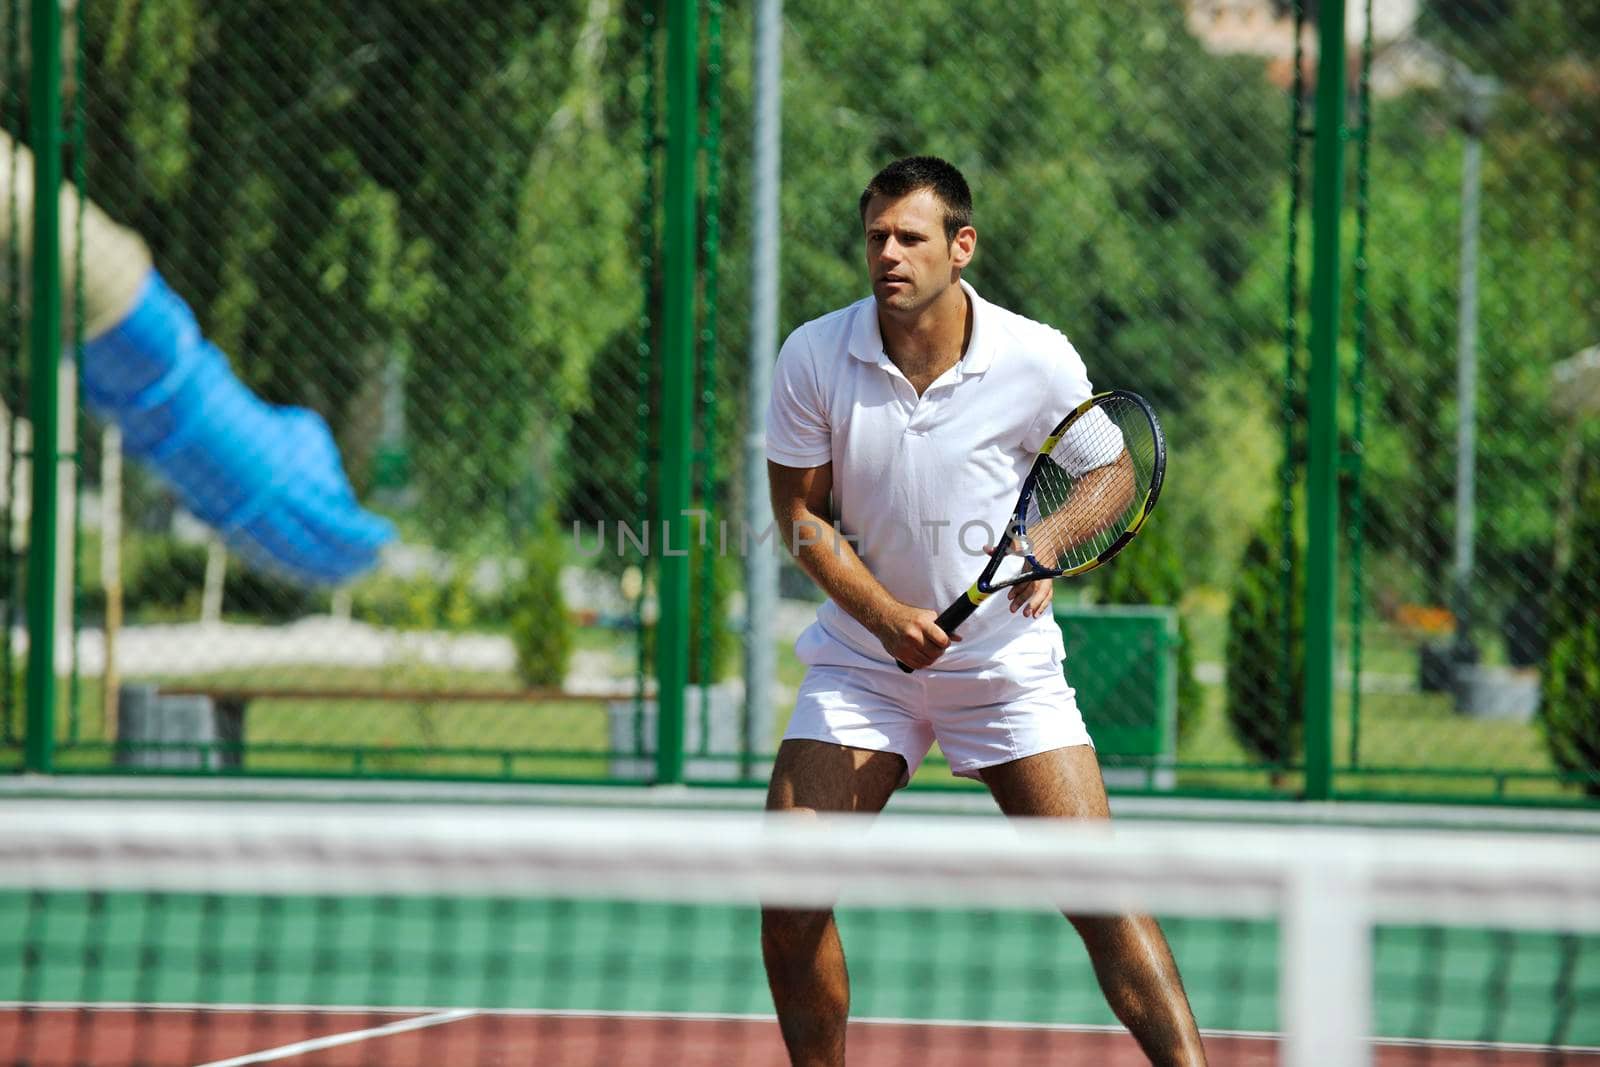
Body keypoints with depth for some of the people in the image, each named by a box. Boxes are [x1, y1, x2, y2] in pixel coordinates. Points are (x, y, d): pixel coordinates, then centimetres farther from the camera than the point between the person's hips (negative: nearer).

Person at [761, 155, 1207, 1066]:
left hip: (1007, 660, -1)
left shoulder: (1039, 361, -13)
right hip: (862, 657, 1)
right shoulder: (814, 359, -11)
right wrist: (885, 614, -18)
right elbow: (800, 512, -3)